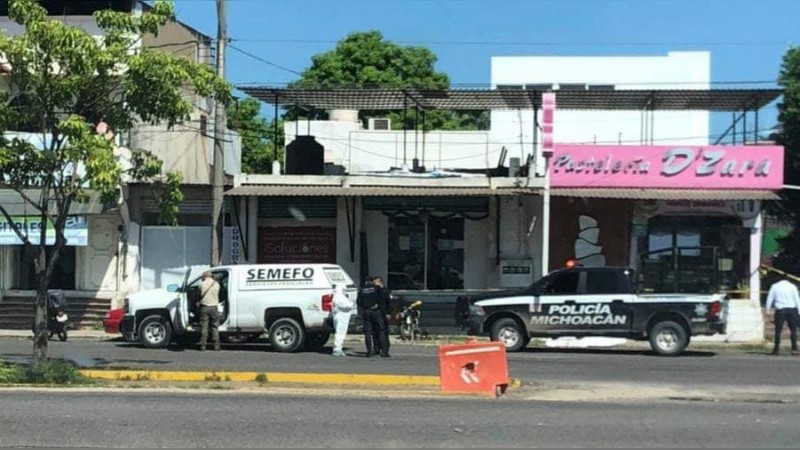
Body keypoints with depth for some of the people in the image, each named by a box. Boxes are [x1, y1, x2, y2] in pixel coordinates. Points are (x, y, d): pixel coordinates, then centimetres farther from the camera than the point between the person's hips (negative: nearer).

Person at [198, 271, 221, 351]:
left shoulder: (202, 285, -4)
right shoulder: (216, 284, 0)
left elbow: (200, 295, 5)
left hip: (204, 307, -1)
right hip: (214, 307, 1)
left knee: (204, 327, 3)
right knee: (215, 327, 9)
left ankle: (203, 346, 1)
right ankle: (216, 345, 7)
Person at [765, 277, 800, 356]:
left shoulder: (775, 286, 8)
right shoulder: (792, 286, 7)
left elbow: (770, 298, 5)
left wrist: (768, 309, 7)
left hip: (780, 310, 0)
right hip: (791, 309, 0)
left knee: (778, 330, 3)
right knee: (793, 330, 6)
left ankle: (776, 349, 3)